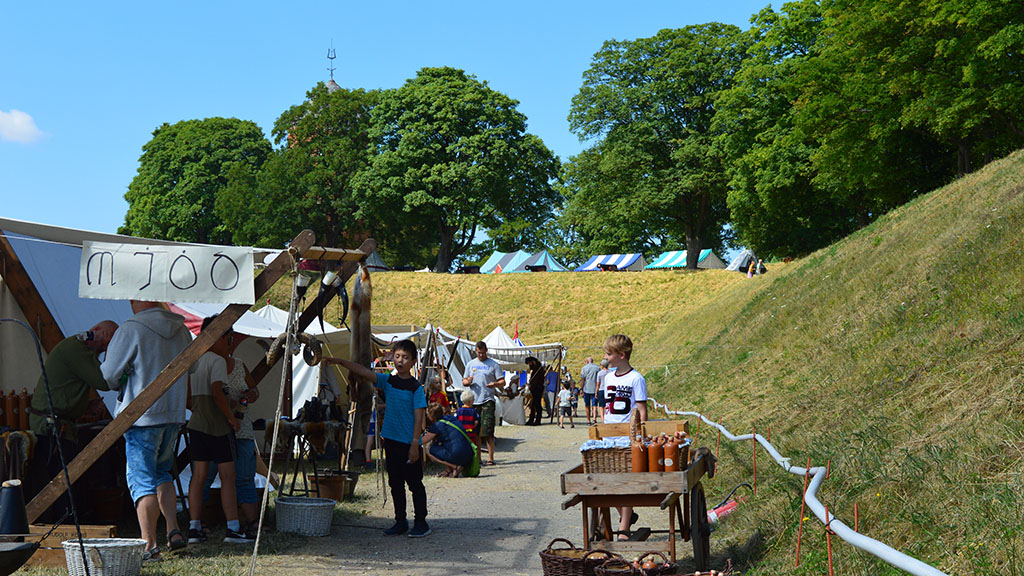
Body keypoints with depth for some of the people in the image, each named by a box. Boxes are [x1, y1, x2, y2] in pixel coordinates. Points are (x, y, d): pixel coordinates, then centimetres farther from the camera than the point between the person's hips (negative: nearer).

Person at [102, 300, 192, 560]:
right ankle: (174, 532, 13)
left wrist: (120, 386, 13)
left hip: (141, 415, -6)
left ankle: (149, 545, -3)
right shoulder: (182, 330, 6)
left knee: (142, 480, -1)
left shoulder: (131, 329, -12)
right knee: (161, 473, 21)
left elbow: (109, 373, -8)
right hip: (174, 414, 6)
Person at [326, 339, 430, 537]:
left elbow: (419, 417, -11)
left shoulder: (415, 387, -9)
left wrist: (415, 444, -15)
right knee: (395, 483, 12)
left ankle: (421, 522, 11)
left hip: (408, 443, -6)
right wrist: (341, 362, -12)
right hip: (390, 439, 6)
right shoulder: (387, 381, 6)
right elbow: (364, 372, -1)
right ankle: (400, 521, 22)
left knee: (415, 483, 2)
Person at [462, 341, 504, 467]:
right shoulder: (470, 364, 15)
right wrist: (468, 382, -6)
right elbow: (464, 381, 18)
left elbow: (502, 382, 3)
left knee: (487, 432, -10)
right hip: (473, 401, 4)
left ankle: (490, 458, -8)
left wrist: (495, 384, -19)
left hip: (487, 401, -4)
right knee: (475, 432, 6)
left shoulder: (493, 364, 4)